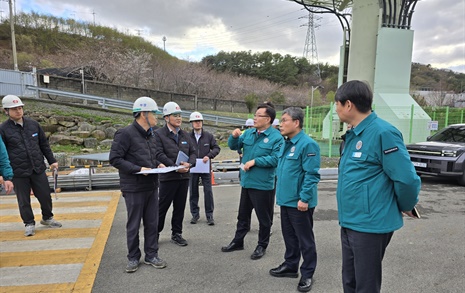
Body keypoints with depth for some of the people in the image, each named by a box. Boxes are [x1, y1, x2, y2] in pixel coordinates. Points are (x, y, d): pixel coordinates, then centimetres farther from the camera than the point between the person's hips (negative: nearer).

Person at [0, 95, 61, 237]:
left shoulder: (33, 124, 4)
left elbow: (44, 144, 12)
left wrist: (52, 160, 11)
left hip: (38, 169, 3)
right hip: (19, 173, -3)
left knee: (45, 196, 10)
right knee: (24, 200, 8)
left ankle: (47, 218, 32)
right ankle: (29, 224, 27)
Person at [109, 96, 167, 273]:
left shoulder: (150, 134, 12)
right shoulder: (126, 134, -13)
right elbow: (115, 159, -16)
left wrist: (157, 164, 3)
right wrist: (138, 169, -22)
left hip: (152, 187, 7)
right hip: (134, 188, -7)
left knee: (152, 223, 12)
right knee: (133, 225, 8)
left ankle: (151, 255, 26)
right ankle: (133, 258, 24)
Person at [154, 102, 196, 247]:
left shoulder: (185, 135, 13)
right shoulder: (159, 134, -6)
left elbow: (193, 152, 11)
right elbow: (159, 154, -15)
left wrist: (189, 164, -11)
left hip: (184, 176, 6)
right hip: (168, 177, -6)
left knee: (180, 207, 13)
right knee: (162, 207, 3)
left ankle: (176, 234, 26)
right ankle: (155, 233, 21)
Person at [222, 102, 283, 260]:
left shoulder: (276, 137, -14)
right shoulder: (249, 133, 7)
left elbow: (275, 158, -22)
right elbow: (234, 146, 11)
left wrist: (255, 161, -21)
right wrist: (234, 136, -10)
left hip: (263, 185, -7)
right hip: (246, 182, 7)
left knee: (264, 218, 9)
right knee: (243, 214, 20)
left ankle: (262, 246, 27)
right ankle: (238, 241, 35)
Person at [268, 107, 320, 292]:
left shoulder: (307, 144, -18)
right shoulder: (286, 143, 11)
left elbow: (311, 174, -21)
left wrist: (304, 198, -22)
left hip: (299, 202, -9)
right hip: (286, 199, 9)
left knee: (304, 239, 6)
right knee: (289, 236, 20)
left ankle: (307, 274, 20)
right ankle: (290, 266, 36)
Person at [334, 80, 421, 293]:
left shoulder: (383, 133, -19)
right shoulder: (353, 135, 9)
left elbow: (407, 178, -20)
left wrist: (405, 207, -3)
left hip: (369, 225, -9)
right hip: (349, 223, 9)